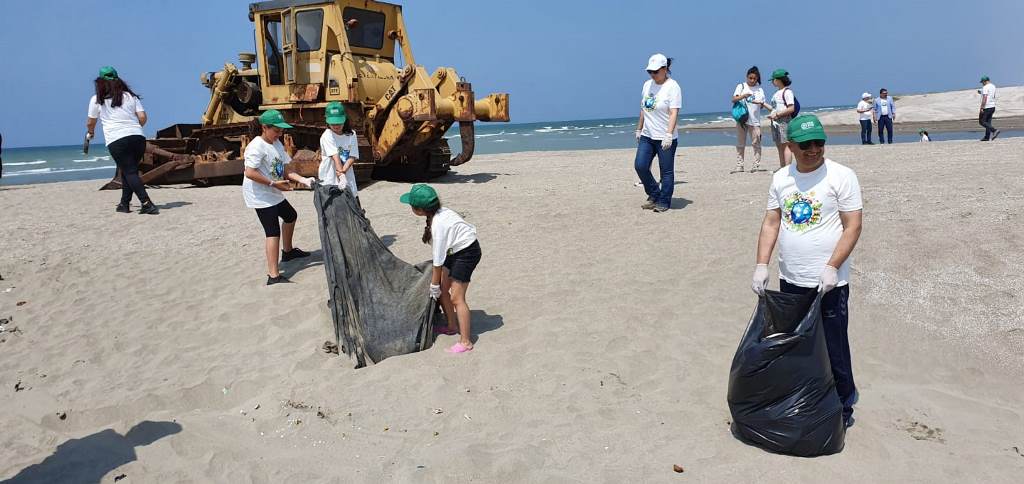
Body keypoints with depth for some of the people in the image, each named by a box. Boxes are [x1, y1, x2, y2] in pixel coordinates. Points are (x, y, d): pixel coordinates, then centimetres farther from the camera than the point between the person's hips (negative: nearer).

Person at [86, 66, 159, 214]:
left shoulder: (97, 100, 9)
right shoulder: (131, 96, 16)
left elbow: (90, 122, 18)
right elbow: (142, 117, 7)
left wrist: (90, 132, 40)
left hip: (116, 141, -4)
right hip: (138, 138, 4)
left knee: (129, 172, -6)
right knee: (129, 170, 16)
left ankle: (147, 204, -20)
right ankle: (124, 204, 18)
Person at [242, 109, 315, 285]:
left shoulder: (277, 144, 10)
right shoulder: (257, 146, -18)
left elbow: (283, 171, 10)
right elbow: (250, 173, -27)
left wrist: (302, 179, -4)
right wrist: (273, 183, -25)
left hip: (274, 194, 10)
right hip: (261, 196, -10)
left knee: (290, 216, 28)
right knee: (273, 232, -15)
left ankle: (287, 251, 50)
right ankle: (273, 276, -17)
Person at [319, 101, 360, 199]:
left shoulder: (351, 134, 2)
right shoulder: (327, 136, -11)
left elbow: (352, 157, -4)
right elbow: (335, 157, -23)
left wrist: (343, 171, -21)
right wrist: (341, 176, -33)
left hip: (347, 177, 4)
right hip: (329, 180, -4)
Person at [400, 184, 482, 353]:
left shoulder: (438, 224, -30)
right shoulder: (438, 213, -5)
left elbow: (438, 259, -21)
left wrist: (434, 285, -10)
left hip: (467, 252, -9)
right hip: (455, 250, 9)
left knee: (456, 298, -8)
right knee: (443, 290, 15)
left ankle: (465, 342, 0)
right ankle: (452, 326, 32)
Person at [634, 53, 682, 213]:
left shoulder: (672, 87, -10)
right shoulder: (647, 85, 10)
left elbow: (674, 113, -17)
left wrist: (669, 135, -25)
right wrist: (639, 129, 19)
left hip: (665, 138, -6)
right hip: (647, 136, 6)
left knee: (666, 171, 1)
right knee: (640, 165, 0)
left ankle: (663, 202, 12)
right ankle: (654, 195, 18)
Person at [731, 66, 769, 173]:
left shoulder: (759, 89, 11)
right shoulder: (741, 86, 6)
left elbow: (762, 105, 12)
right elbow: (734, 99, -6)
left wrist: (761, 104, -12)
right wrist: (743, 96, -24)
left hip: (755, 120, 1)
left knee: (756, 143, -3)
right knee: (740, 144, 2)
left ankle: (756, 165, 1)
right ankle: (739, 166, 5)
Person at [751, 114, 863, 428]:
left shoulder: (841, 176, -8)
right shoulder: (781, 178, 6)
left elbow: (853, 226, -10)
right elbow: (771, 223, 8)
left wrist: (832, 267, -19)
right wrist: (761, 265, -2)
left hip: (828, 283, -5)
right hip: (790, 281, 5)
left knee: (833, 348, 3)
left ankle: (843, 405, 20)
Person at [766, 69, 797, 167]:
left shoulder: (787, 92, -10)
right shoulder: (777, 92, 17)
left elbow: (791, 109, -17)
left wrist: (777, 114, -18)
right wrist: (772, 115, 4)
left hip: (784, 122, -9)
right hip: (775, 123, 9)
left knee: (785, 145, -9)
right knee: (780, 147, 11)